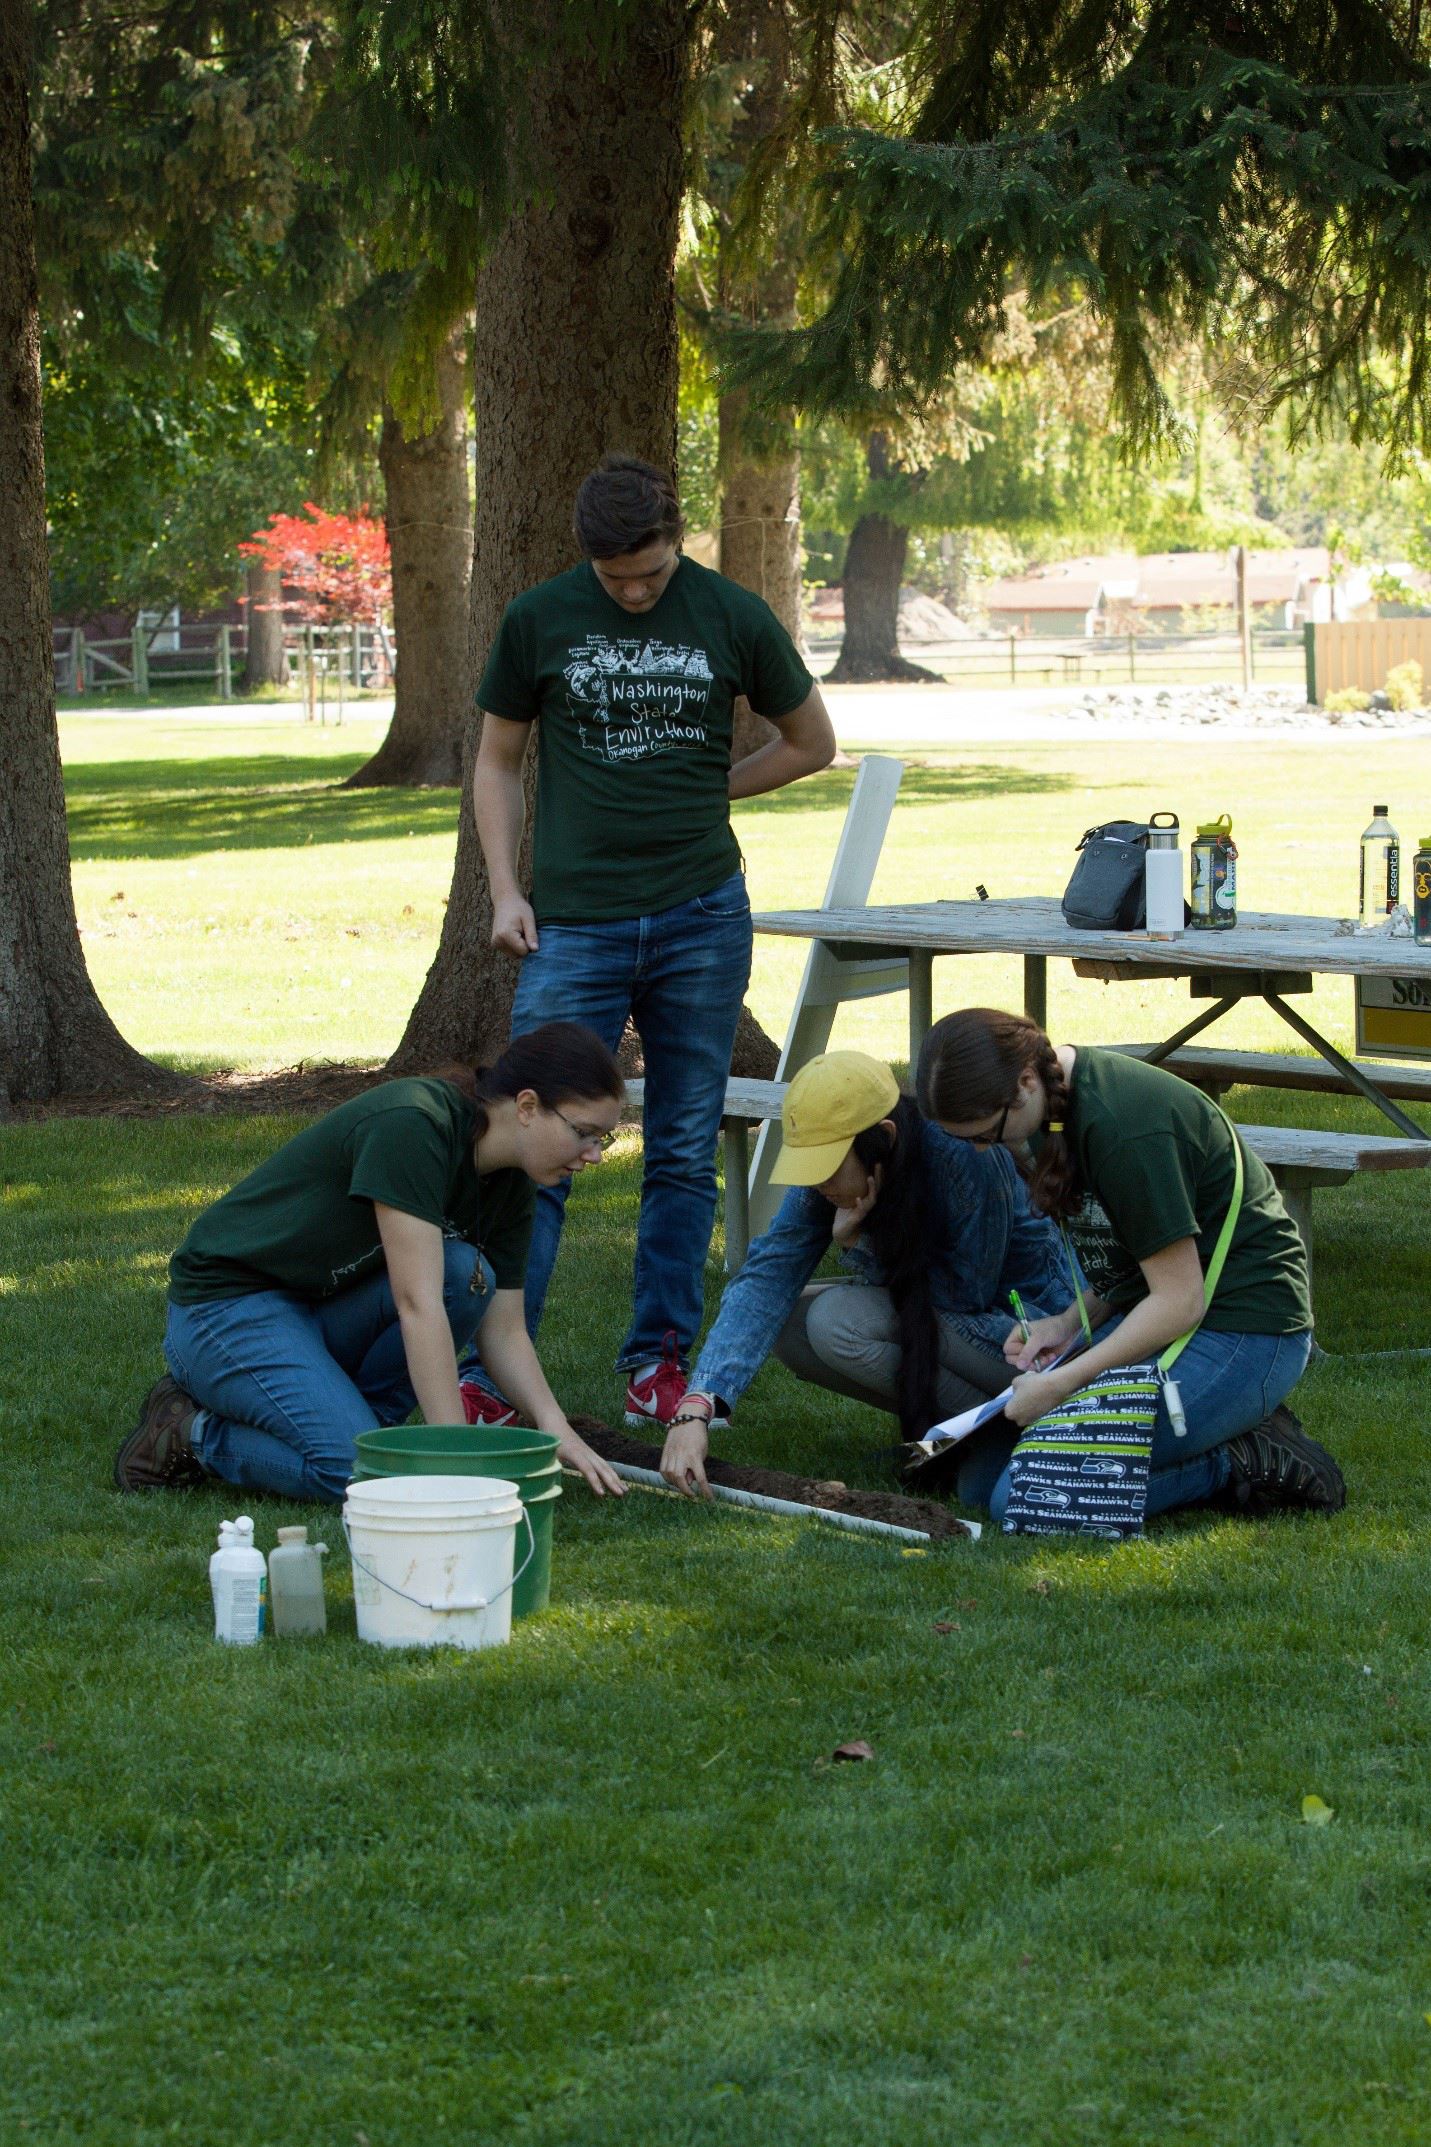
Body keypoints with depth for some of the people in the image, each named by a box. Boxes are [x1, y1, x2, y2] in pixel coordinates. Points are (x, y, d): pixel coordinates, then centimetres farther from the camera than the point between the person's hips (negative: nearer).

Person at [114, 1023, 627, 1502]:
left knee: (465, 1275, -19)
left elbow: (503, 1331, 3)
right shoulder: (413, 1125, -27)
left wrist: (558, 1431, -14)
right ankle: (197, 1432, -2)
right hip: (228, 1306, -8)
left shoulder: (509, 1186, -2)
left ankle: (345, 1422, -1)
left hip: (328, 1306, 8)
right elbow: (418, 1305, -31)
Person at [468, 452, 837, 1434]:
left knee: (685, 1155, 6)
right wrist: (505, 889, 1)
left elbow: (811, 743, 14)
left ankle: (660, 1360, 15)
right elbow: (499, 762, 11)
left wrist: (701, 793, 6)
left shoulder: (735, 618, 0)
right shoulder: (538, 620, 1)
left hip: (701, 918, 1)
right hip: (575, 921, -1)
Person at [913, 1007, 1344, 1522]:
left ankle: (1239, 1464, -6)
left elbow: (1180, 1302, -22)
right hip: (1159, 1319, 10)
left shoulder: (1119, 1125, -25)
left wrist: (1059, 1385, -18)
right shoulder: (1055, 1100, 5)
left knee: (1021, 1500, -20)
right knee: (981, 1480, 4)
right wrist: (1070, 1323, -1)